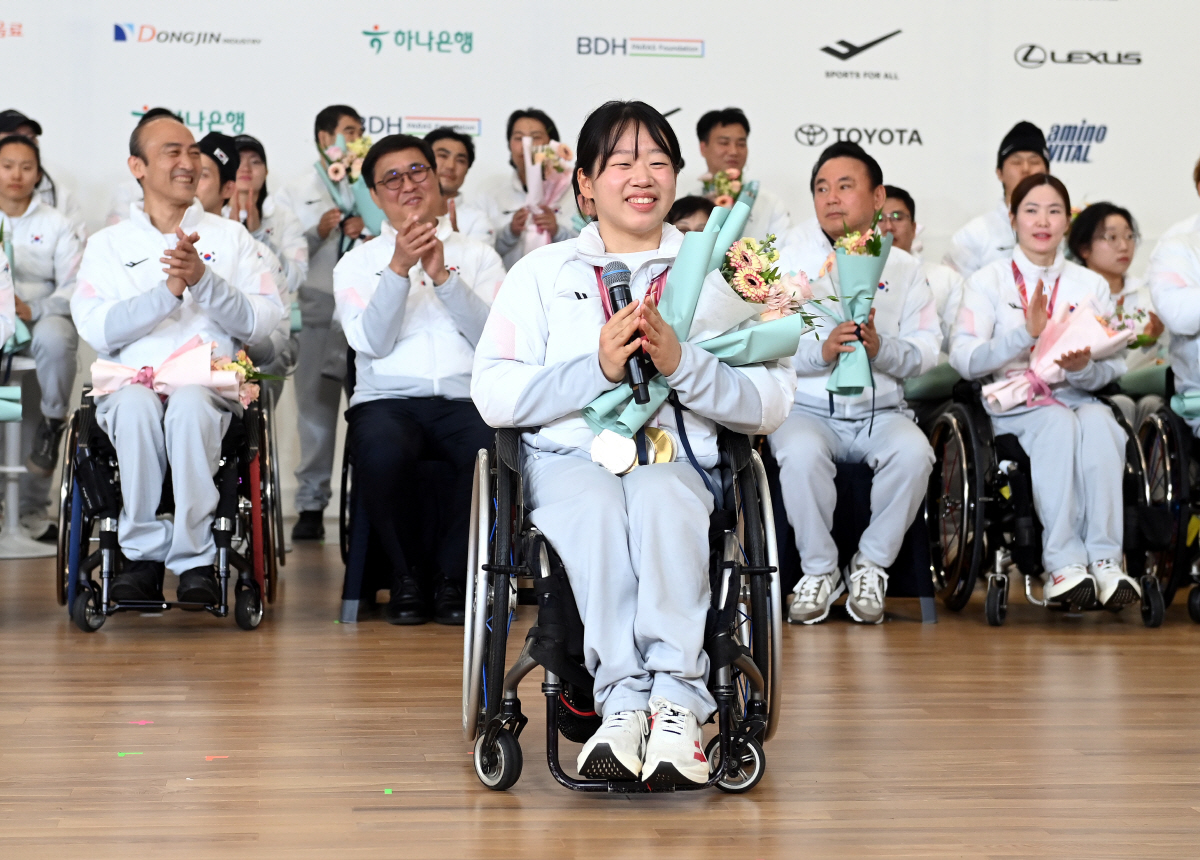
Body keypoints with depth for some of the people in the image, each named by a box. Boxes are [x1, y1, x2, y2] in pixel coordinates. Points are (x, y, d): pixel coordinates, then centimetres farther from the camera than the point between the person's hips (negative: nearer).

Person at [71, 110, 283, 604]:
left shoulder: (230, 237, 17)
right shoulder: (107, 244, 16)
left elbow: (263, 322, 4)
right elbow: (96, 330, -1)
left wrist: (203, 280, -10)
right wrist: (168, 290, -11)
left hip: (210, 383, 0)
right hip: (130, 382, 0)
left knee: (190, 406, -36)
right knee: (137, 407, -36)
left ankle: (194, 560, -30)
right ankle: (142, 556, -27)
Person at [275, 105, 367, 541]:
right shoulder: (298, 192, 14)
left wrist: (369, 234, -3)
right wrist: (318, 232, -9)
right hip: (318, 312, -1)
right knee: (316, 410, 0)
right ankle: (311, 505, 5)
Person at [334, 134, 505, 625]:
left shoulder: (478, 257, 18)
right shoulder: (358, 263, 17)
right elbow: (372, 342, -1)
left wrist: (444, 276, -8)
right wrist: (400, 267, -10)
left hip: (465, 399, 0)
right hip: (388, 400, 0)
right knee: (383, 452, -36)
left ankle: (450, 575, -11)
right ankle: (405, 578, -10)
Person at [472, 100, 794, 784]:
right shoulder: (541, 273, 16)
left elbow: (771, 403, 5)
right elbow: (494, 397, 2)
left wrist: (679, 362, -12)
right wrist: (598, 367, -12)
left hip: (675, 456, 0)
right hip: (569, 453, 0)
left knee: (659, 496, -35)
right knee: (596, 504, -35)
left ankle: (675, 701, -40)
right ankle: (625, 699, -38)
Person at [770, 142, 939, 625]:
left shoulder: (902, 267, 14)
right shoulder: (789, 258, 8)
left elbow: (925, 351, 4)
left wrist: (880, 349, -17)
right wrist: (821, 351, -20)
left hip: (880, 412, 2)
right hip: (806, 408, -1)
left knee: (913, 453, -30)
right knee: (801, 454, -35)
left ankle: (871, 566, -11)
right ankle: (819, 571, -14)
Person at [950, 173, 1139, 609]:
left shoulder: (1092, 285, 17)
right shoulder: (988, 281, 8)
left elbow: (1114, 367, 10)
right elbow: (964, 359, -6)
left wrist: (1084, 368, -15)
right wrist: (1026, 334, -20)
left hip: (1077, 397, 2)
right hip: (1013, 403, -2)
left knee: (1098, 421, -33)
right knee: (1058, 423, -35)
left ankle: (1105, 559, -38)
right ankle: (1063, 561, -40)